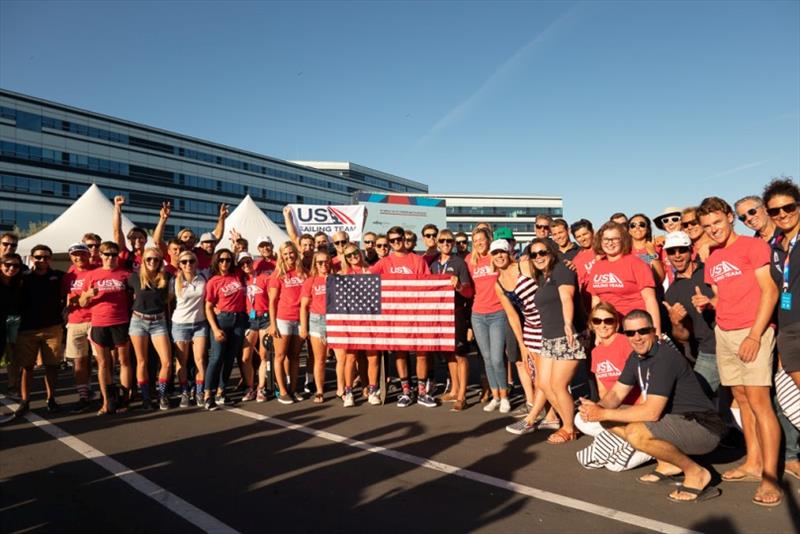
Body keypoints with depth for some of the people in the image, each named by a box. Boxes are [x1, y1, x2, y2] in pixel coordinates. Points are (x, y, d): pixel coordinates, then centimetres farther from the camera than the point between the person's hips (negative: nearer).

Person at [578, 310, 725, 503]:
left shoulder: (664, 357, -24)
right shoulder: (636, 357, 4)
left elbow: (652, 412, -30)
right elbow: (617, 393, 6)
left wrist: (603, 413, -27)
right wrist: (598, 408, -16)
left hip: (703, 428, -9)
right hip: (675, 420, 9)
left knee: (636, 433, -32)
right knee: (610, 420, 3)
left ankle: (695, 473, -9)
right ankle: (667, 463, 11)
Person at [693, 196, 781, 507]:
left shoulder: (753, 246, -5)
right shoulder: (712, 260, 15)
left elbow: (770, 292, -11)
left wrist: (755, 335, -16)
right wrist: (706, 302, -3)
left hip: (753, 332, -7)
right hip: (724, 334, 7)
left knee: (759, 402, -10)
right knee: (741, 399, 10)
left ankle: (770, 477, -5)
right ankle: (753, 462, 19)